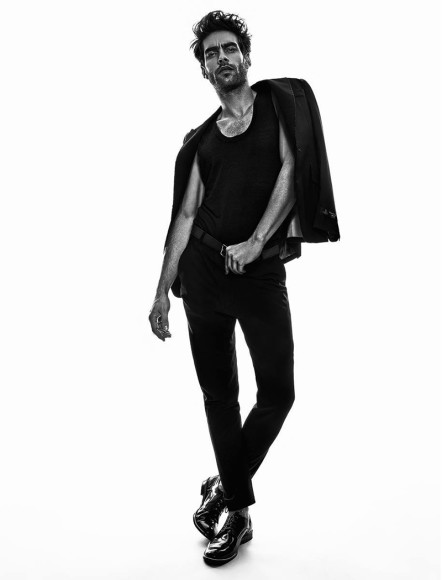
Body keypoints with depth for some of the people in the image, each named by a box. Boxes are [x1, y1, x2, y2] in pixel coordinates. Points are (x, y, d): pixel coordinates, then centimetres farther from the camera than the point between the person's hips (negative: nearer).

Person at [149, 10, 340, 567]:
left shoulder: (280, 101, 10)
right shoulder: (201, 138, 15)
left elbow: (291, 171, -5)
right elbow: (185, 215, 11)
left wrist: (256, 242, -16)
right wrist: (162, 290, 5)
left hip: (263, 270, -2)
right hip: (203, 270, 3)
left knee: (277, 393, -5)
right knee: (219, 394, 7)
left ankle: (225, 486, 19)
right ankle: (238, 511, 23)